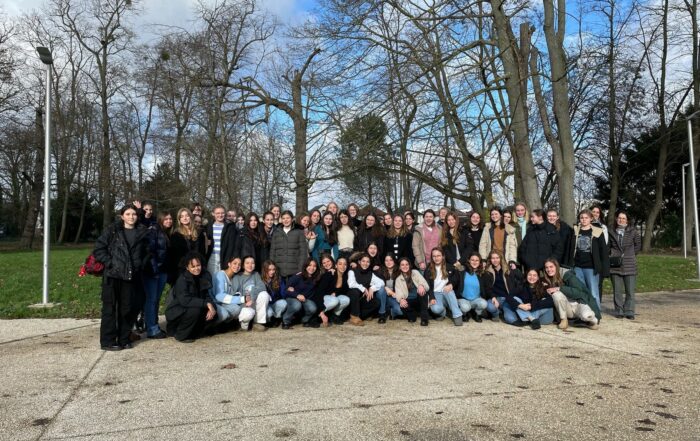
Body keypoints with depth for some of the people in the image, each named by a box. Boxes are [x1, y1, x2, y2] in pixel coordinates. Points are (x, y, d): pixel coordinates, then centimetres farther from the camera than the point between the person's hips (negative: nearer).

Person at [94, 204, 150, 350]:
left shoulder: (142, 232, 9)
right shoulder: (111, 231, 0)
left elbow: (147, 252, 19)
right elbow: (99, 249, -2)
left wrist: (141, 265, 7)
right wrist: (110, 263, -10)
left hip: (132, 277, 3)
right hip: (113, 276, -3)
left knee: (128, 309, 7)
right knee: (110, 308, 1)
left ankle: (124, 339, 19)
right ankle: (107, 341, 9)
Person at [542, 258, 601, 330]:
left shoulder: (568, 276, -9)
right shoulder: (548, 282, 3)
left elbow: (578, 292, -20)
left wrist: (559, 288, -25)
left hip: (580, 303, -3)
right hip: (567, 308, 3)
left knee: (586, 315, -37)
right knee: (556, 294, -27)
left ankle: (593, 320, 1)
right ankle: (563, 320, -11)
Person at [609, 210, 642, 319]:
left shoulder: (632, 231, 2)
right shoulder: (612, 232, 7)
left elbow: (638, 245, 12)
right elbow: (609, 246, 19)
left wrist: (630, 255, 5)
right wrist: (611, 255, 5)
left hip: (630, 265, -1)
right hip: (615, 265, 1)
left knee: (630, 290, 0)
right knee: (617, 291, 5)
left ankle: (629, 311, 8)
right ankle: (619, 311, 13)